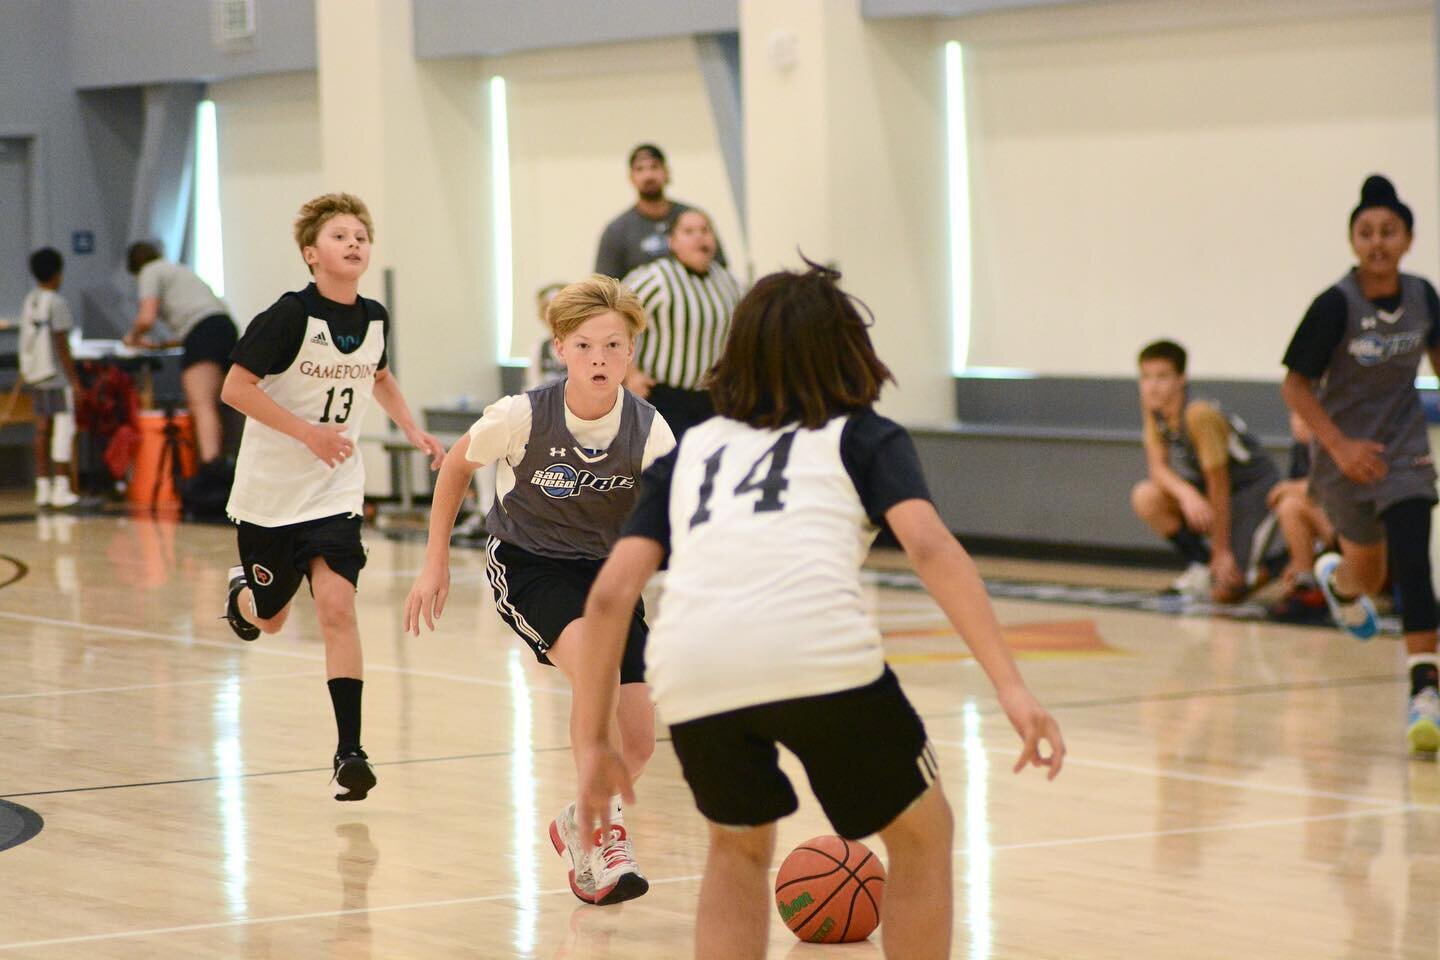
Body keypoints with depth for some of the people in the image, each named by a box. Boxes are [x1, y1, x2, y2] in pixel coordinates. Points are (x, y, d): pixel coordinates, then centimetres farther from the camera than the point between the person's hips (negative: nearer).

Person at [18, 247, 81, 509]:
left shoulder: (29, 302, 10)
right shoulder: (56, 303, -12)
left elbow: (27, 341, 13)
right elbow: (62, 345, -14)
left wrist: (27, 375, 18)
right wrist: (74, 379, -11)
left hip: (34, 373, 8)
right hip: (57, 375, -8)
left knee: (42, 428, 9)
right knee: (64, 427, -7)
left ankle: (43, 487, 10)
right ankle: (61, 488, -13)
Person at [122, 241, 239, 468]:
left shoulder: (150, 272, 8)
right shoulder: (178, 269, 35)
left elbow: (147, 318, -4)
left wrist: (134, 336, 17)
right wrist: (161, 344, 35)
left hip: (202, 330, -9)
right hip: (225, 325, 9)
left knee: (201, 405, -21)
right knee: (211, 405, 13)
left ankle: (209, 466, -38)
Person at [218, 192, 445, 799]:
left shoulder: (375, 320, 1)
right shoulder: (290, 315, -17)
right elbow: (235, 388, -17)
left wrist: (413, 431, 10)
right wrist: (308, 432, -23)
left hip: (334, 492, 3)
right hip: (270, 491, -3)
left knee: (336, 605, -16)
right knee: (269, 618, 13)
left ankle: (349, 751, -12)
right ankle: (241, 593, 52)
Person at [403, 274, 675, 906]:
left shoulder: (649, 432, -18)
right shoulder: (524, 416, -21)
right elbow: (455, 467, -3)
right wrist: (436, 564, 0)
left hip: (607, 567, 3)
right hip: (528, 564, -3)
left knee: (638, 741, -3)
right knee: (596, 664, -32)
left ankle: (579, 826, 28)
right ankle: (608, 833, -22)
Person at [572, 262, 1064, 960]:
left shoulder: (689, 451, 29)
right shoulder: (864, 437, 21)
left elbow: (610, 593, 18)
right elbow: (929, 546, 3)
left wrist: (591, 743, 22)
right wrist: (1011, 688, -4)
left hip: (688, 672, 3)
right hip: (821, 655, -3)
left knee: (739, 846, 30)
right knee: (920, 832, 22)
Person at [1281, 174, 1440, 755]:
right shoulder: (1337, 305, -19)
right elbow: (1295, 386, -15)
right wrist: (1340, 446, -24)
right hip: (1347, 454, -1)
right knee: (1368, 571, 18)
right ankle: (1337, 577, 56)